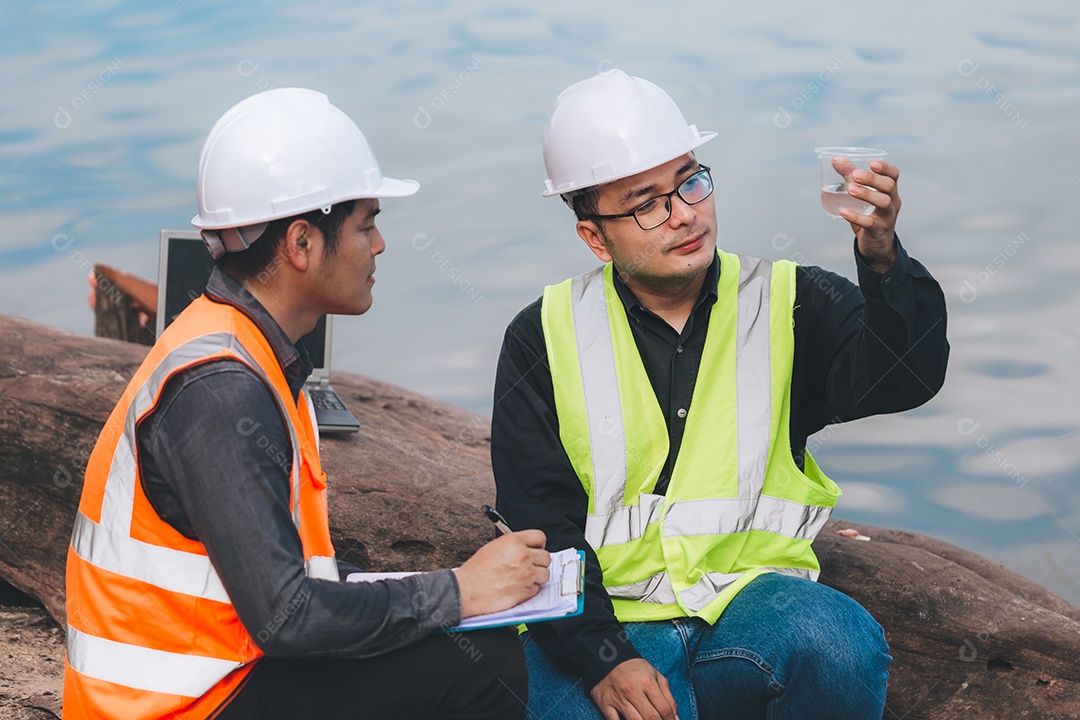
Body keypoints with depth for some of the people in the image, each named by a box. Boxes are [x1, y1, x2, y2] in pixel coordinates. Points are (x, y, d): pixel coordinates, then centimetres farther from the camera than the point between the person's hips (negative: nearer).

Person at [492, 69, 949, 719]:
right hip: (606, 617, -1)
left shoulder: (788, 305, 8)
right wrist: (602, 659, -16)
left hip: (756, 599, 2)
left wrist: (885, 263, -31)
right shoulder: (546, 338, 6)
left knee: (843, 646, -32)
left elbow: (904, 375, -10)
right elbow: (540, 527, -1)